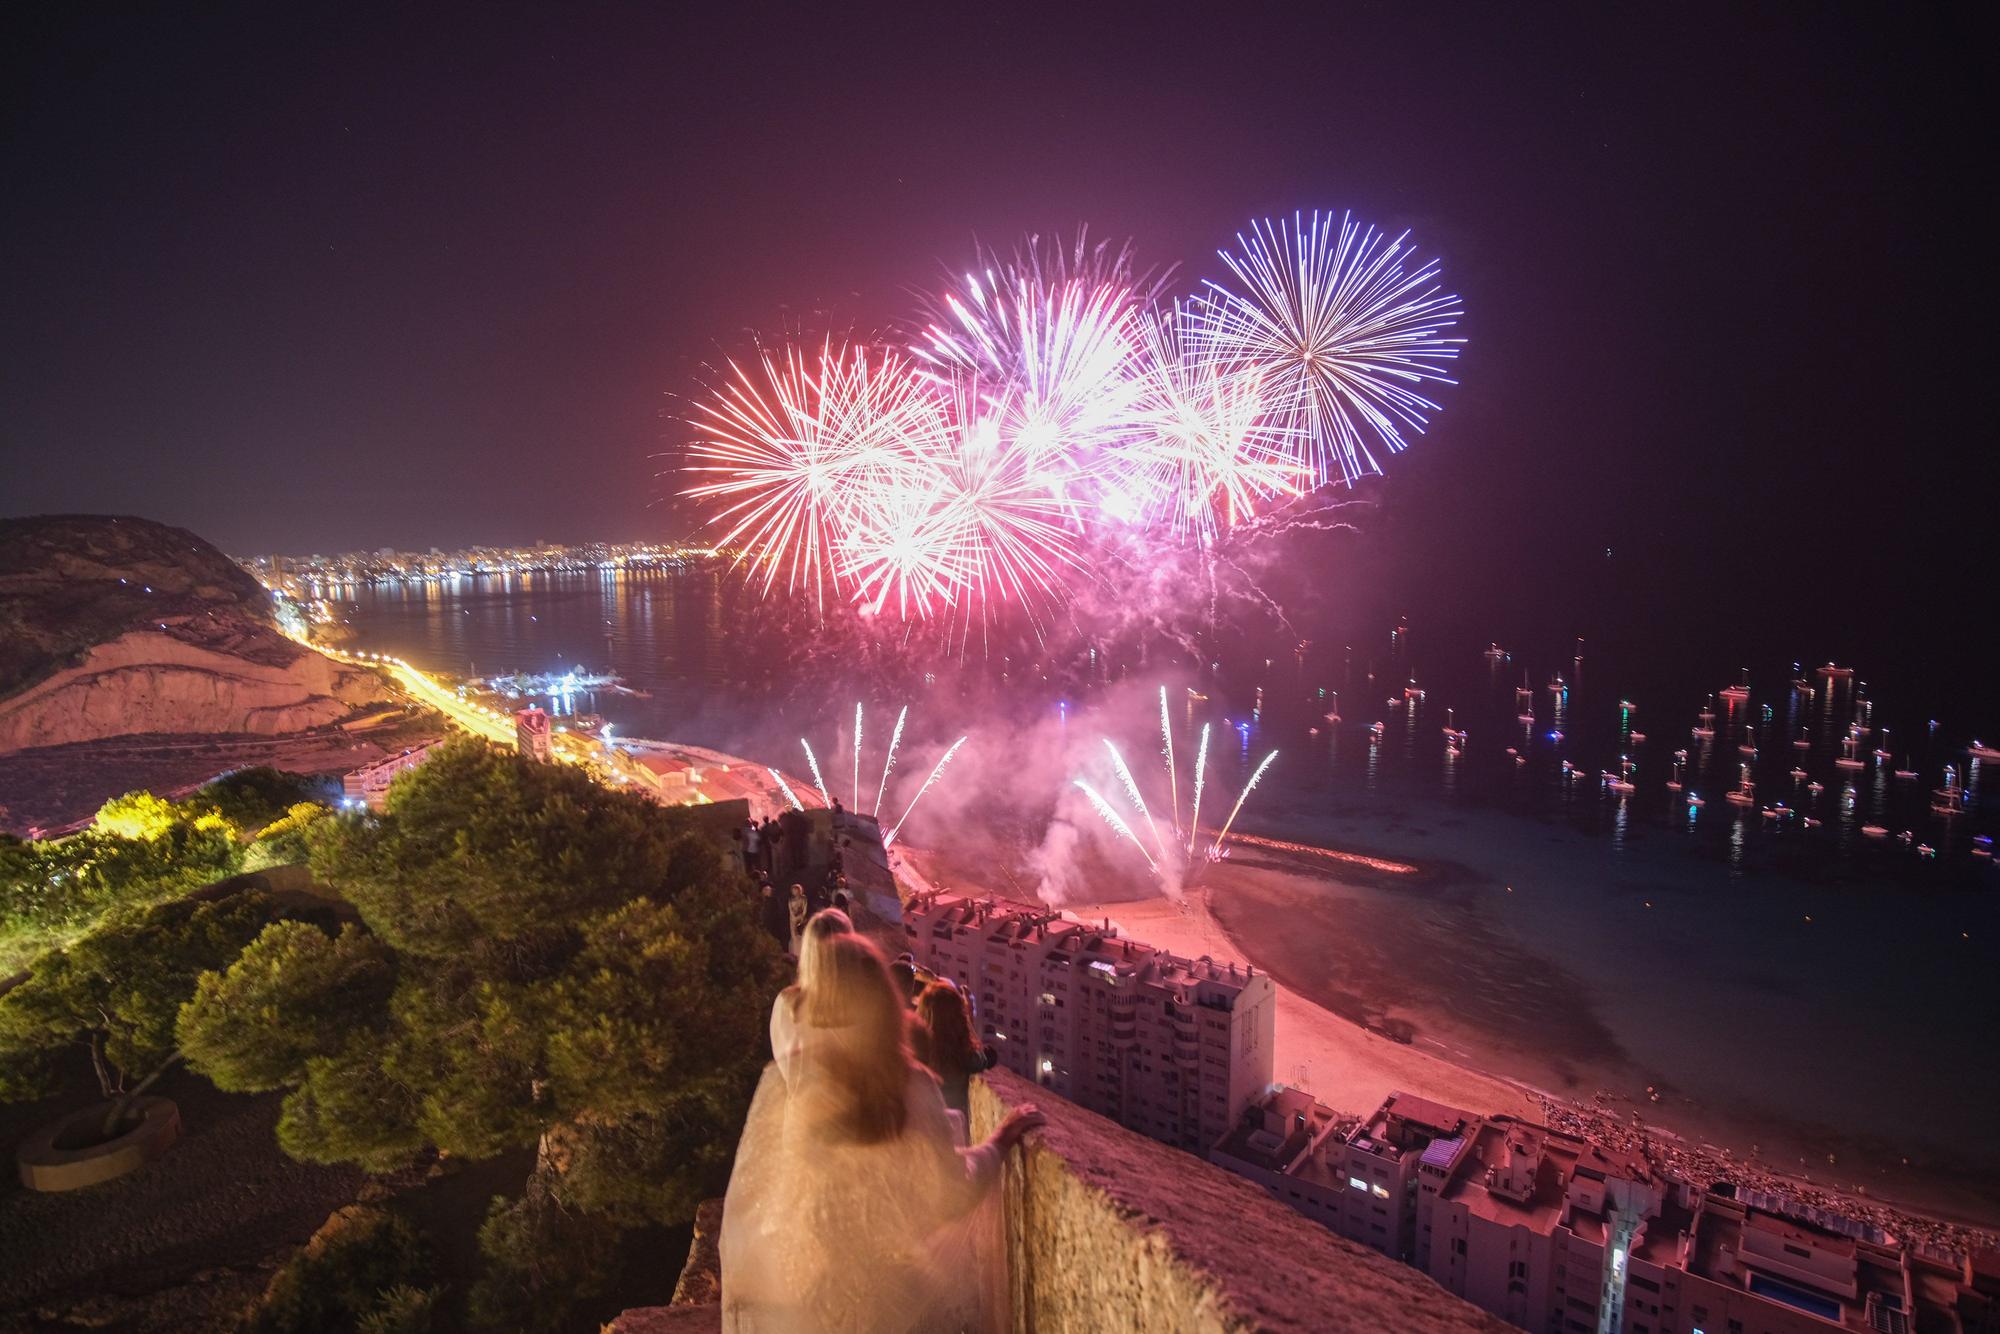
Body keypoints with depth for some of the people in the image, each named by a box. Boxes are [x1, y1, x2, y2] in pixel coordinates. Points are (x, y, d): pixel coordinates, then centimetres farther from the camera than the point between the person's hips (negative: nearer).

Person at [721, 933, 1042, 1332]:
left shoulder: (786, 1082, -16)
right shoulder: (910, 1084, -15)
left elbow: (750, 1194, -9)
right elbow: (948, 1191, -11)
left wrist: (740, 1293, 6)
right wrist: (1001, 1142, 6)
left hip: (803, 1297, 0)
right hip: (891, 1300, 0)